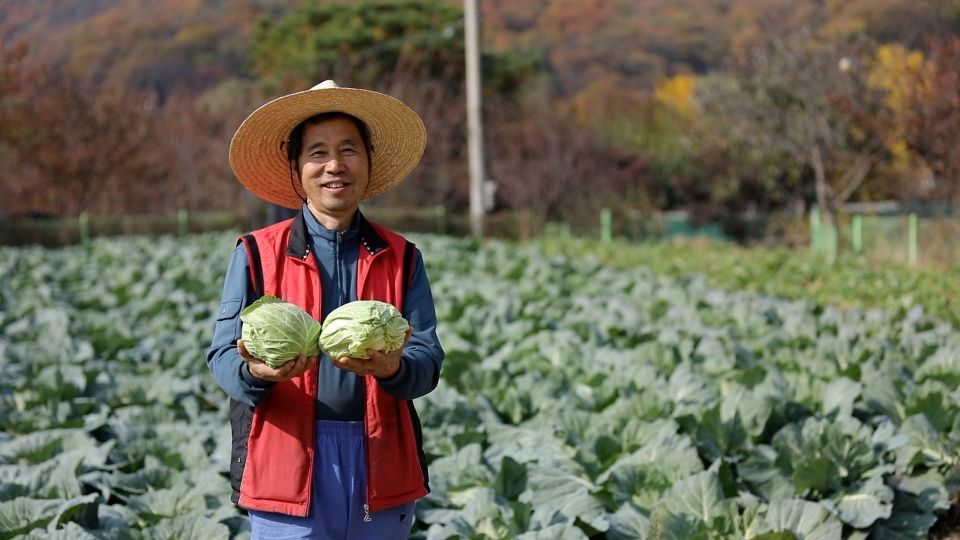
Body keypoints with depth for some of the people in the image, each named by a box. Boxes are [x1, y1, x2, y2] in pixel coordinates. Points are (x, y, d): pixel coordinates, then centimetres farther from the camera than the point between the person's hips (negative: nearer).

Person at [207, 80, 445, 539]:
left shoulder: (401, 259, 10)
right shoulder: (256, 254, 2)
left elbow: (428, 359, 1)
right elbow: (222, 356, -1)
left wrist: (393, 368, -22)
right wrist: (256, 372, -24)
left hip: (381, 469, 3)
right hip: (287, 466, -2)